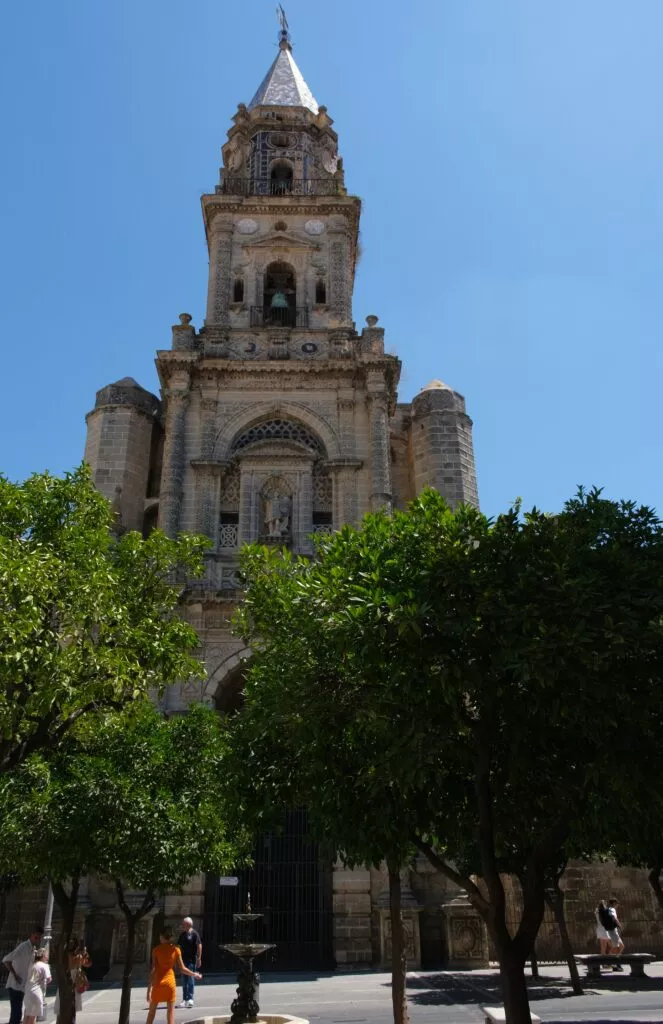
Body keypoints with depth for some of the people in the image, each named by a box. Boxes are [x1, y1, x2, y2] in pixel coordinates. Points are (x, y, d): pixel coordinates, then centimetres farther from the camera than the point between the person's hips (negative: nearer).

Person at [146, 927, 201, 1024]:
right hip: (170, 981, 0)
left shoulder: (156, 949, -7)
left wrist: (150, 986, -11)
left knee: (152, 1010, 16)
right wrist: (194, 974, 14)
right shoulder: (175, 949, -3)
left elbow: (153, 969, -12)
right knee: (171, 1011, 7)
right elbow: (182, 969, -1)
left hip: (158, 982, 0)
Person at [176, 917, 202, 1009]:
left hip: (191, 960, -6)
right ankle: (185, 999, 17)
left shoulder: (194, 934, -7)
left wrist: (199, 958, -14)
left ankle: (190, 999, -1)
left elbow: (199, 946, -10)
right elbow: (179, 946, 17)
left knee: (190, 979, -6)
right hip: (183, 960, 6)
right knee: (184, 980, 10)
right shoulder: (182, 935, 12)